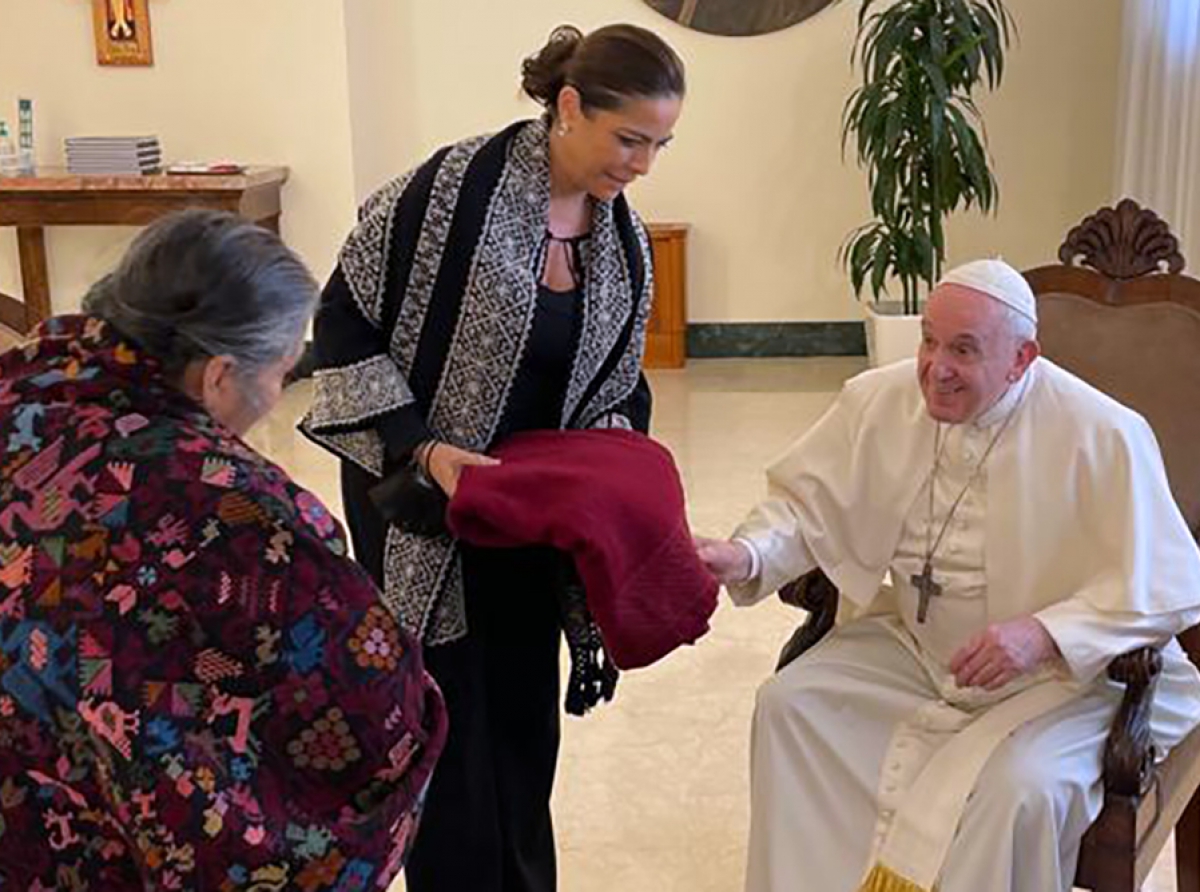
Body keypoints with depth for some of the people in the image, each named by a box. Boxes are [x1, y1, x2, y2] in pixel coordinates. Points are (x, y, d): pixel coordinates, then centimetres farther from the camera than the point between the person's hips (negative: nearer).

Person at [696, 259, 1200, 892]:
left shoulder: (1103, 435, -17)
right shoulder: (879, 399, -3)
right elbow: (808, 502, 1)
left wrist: (1045, 633, -30)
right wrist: (746, 556, -21)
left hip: (1066, 669, -4)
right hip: (909, 643, 5)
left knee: (1020, 787, -31)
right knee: (788, 705, -12)